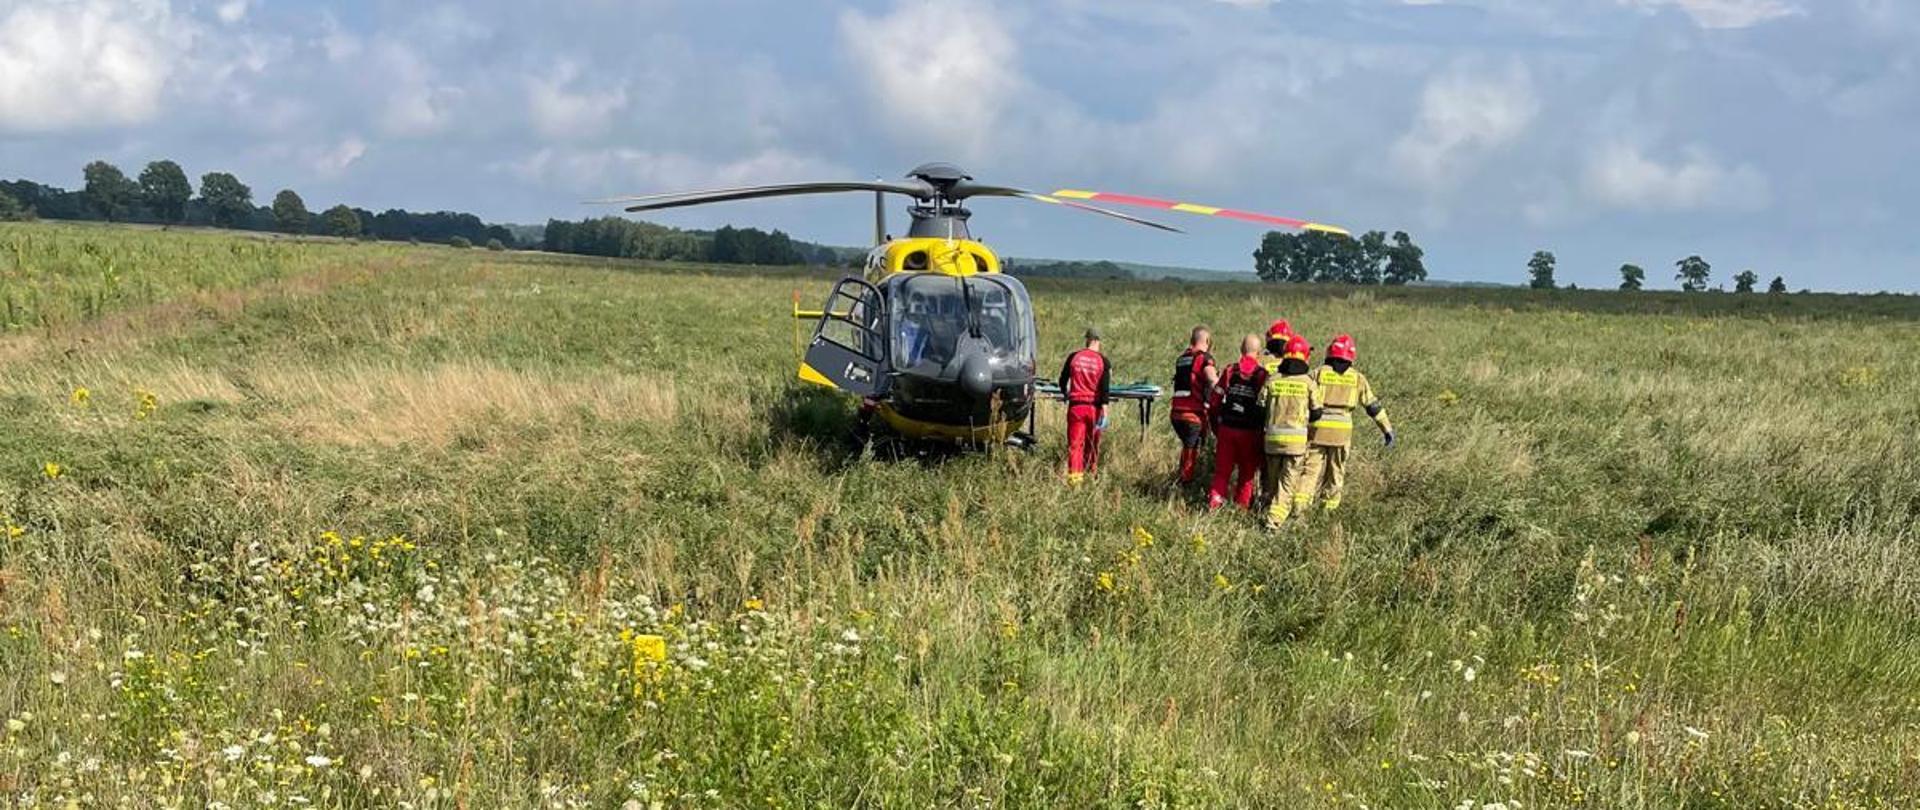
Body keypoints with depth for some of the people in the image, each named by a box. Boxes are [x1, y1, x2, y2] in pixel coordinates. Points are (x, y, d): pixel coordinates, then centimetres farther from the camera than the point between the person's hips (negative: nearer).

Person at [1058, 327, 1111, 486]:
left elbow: (1063, 381, 12)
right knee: (1092, 444, 14)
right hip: (1094, 407, 0)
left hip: (1076, 405, 0)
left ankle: (1074, 475, -17)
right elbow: (1105, 388, -9)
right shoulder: (1103, 361, -1)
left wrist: (1066, 395, 33)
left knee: (1075, 443, -3)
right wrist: (1104, 411, -10)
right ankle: (1090, 473, 22)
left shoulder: (1073, 357, 4)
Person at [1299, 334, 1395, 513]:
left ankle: (1300, 503, -11)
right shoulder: (1357, 378, 6)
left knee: (1311, 468, 2)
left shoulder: (1319, 373, 1)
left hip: (1318, 429, -1)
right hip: (1342, 431, 1)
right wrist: (1387, 429, 14)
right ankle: (1329, 507, 18)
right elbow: (1373, 405, 8)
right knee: (1336, 471, 14)